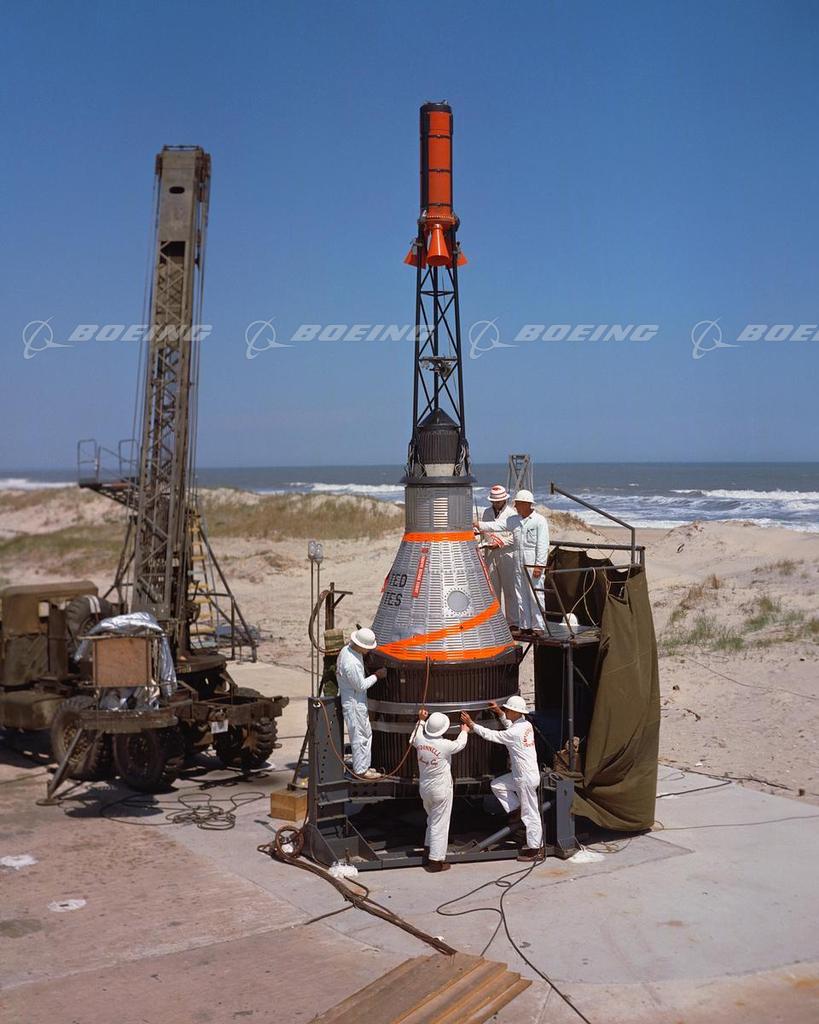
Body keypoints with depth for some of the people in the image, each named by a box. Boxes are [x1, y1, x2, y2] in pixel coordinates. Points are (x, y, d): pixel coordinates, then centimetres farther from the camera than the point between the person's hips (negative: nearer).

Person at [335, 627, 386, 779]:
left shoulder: (347, 649, 1)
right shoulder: (352, 662, -30)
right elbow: (361, 685, -21)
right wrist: (377, 675, -10)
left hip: (357, 702, 10)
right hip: (354, 703, -10)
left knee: (366, 733, 19)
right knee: (360, 736, 0)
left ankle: (364, 765, 28)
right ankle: (361, 770, 10)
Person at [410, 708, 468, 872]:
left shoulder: (420, 740, -10)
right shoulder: (445, 745, -22)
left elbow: (413, 739, 17)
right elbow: (460, 744, 0)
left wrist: (421, 720, 25)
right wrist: (464, 731, 21)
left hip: (424, 787, 6)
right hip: (441, 789, -6)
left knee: (432, 819, 25)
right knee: (440, 824, 3)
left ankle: (428, 850, 32)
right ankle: (436, 860, 6)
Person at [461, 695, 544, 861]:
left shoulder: (515, 733, -23)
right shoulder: (526, 725, 3)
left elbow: (491, 735, -17)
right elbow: (510, 726, 26)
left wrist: (471, 725, -9)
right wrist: (499, 712, 18)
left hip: (526, 779, -9)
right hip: (520, 775, 9)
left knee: (530, 814, 0)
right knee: (496, 784, 14)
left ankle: (535, 849, 9)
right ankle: (517, 810, 16)